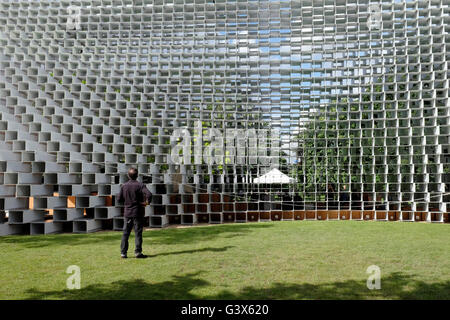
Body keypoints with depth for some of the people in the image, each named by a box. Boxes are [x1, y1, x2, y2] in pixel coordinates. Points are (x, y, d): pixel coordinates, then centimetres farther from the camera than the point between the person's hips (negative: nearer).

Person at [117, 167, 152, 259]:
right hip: (138, 213, -4)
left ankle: (123, 253, 12)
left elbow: (119, 199, 4)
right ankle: (138, 252, 1)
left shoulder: (124, 186, 3)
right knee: (138, 233, 2)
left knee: (125, 233, 10)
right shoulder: (140, 185, -10)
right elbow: (149, 194, -25)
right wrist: (147, 202, -9)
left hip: (127, 212, 4)